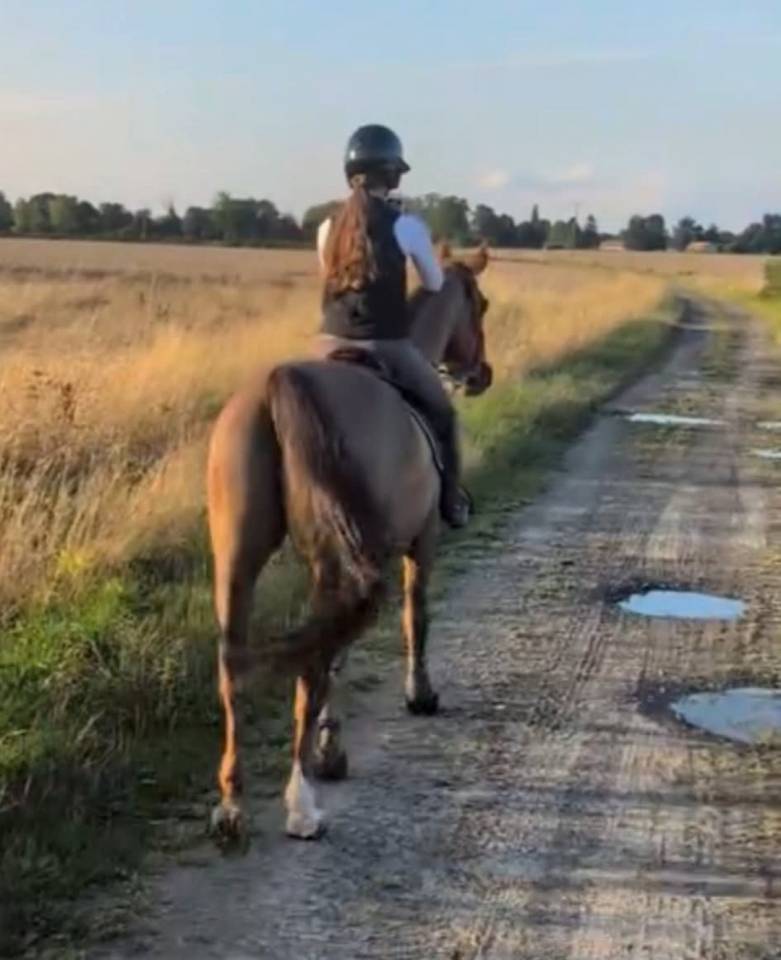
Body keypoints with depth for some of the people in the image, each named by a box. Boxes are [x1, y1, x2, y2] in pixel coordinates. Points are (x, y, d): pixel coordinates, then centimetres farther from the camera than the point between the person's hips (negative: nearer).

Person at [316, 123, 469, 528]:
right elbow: (436, 285, 7)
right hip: (386, 348, -3)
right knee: (441, 412, 20)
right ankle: (450, 499, 26)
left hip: (331, 346, 4)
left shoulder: (328, 228, 4)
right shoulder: (407, 226, -8)